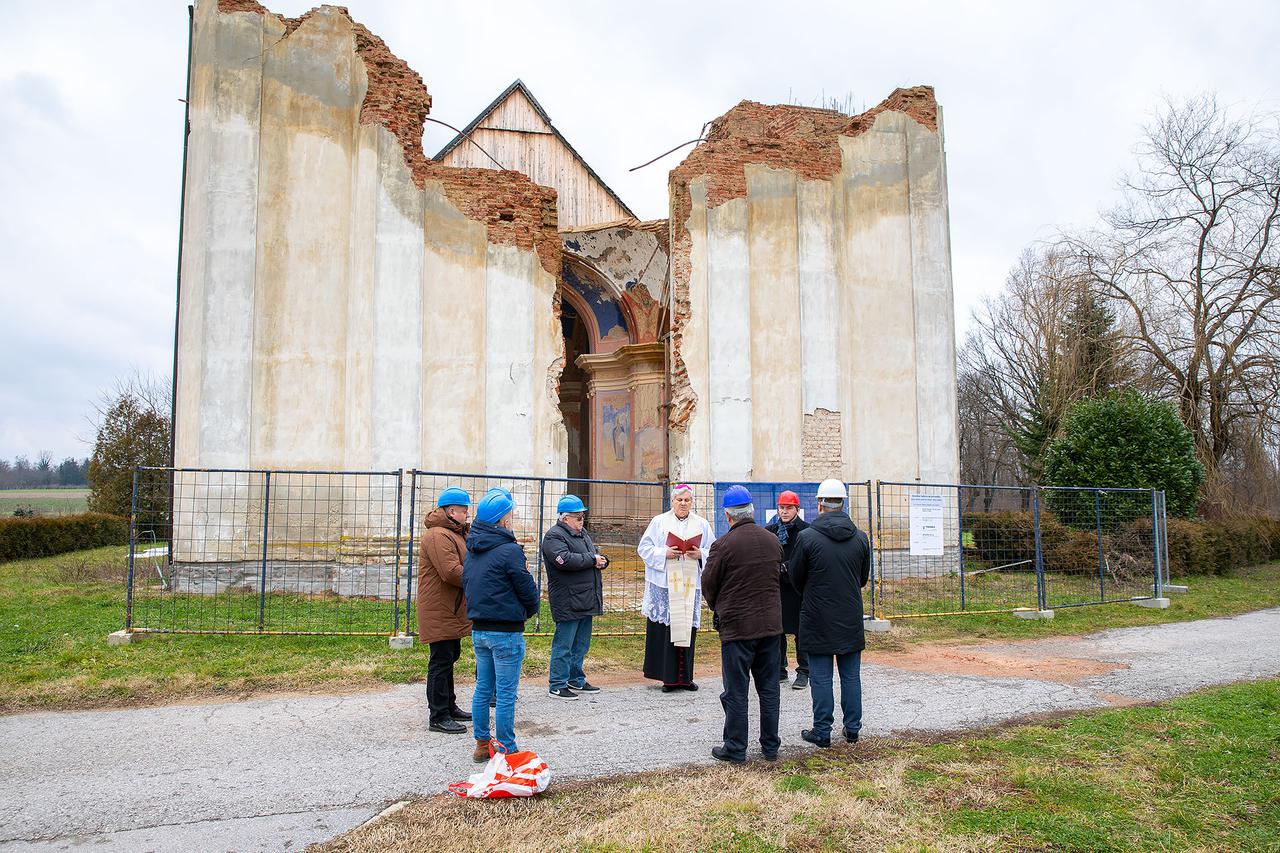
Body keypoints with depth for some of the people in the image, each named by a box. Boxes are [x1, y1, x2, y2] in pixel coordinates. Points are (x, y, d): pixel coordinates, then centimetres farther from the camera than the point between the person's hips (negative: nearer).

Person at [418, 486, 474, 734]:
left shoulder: (454, 533, 18)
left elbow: (464, 565, 18)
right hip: (440, 612, -11)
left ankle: (449, 707, 31)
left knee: (449, 658, 19)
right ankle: (438, 716, 3)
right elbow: (451, 572, -27)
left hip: (451, 611, 11)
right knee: (441, 662, -5)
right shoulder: (438, 535, -19)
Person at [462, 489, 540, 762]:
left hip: (478, 629, 8)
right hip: (506, 631, -8)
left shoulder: (472, 550, 7)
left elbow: (466, 583, 15)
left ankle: (482, 744, 26)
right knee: (506, 693, 1)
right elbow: (527, 589, -11)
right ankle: (506, 749, 9)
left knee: (483, 688, 17)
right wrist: (530, 609, 8)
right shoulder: (510, 550, -17)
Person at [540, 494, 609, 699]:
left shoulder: (582, 533, 18)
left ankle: (576, 680, 29)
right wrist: (592, 560, -15)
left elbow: (596, 554, 23)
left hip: (586, 599, 9)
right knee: (564, 644, -2)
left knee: (581, 643, 17)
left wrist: (602, 559, -2)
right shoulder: (554, 536, -11)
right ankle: (558, 685, 7)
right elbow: (565, 559, -26)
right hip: (568, 601, -9)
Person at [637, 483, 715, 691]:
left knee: (687, 629, 5)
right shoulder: (659, 522, 3)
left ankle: (685, 677, 15)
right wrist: (664, 553, -12)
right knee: (665, 629, -3)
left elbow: (714, 552, 13)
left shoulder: (702, 524, 9)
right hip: (665, 585, -2)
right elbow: (644, 548, 3)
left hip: (691, 586, 2)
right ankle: (668, 677, 6)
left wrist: (700, 555, -7)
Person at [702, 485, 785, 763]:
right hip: (771, 623, 6)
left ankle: (735, 748, 13)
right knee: (769, 688, 14)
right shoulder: (773, 541, 3)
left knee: (736, 691, 5)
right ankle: (770, 747, 23)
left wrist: (718, 608, 15)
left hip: (737, 625, -5)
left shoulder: (724, 544, -15)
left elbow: (708, 585, -5)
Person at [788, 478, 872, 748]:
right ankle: (852, 729, 22)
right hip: (851, 619, 4)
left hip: (817, 618, -4)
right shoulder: (860, 537, 0)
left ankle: (822, 731, 11)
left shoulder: (806, 537, -13)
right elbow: (864, 578, 11)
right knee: (851, 675, 13)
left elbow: (796, 577, -1)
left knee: (821, 678, 4)